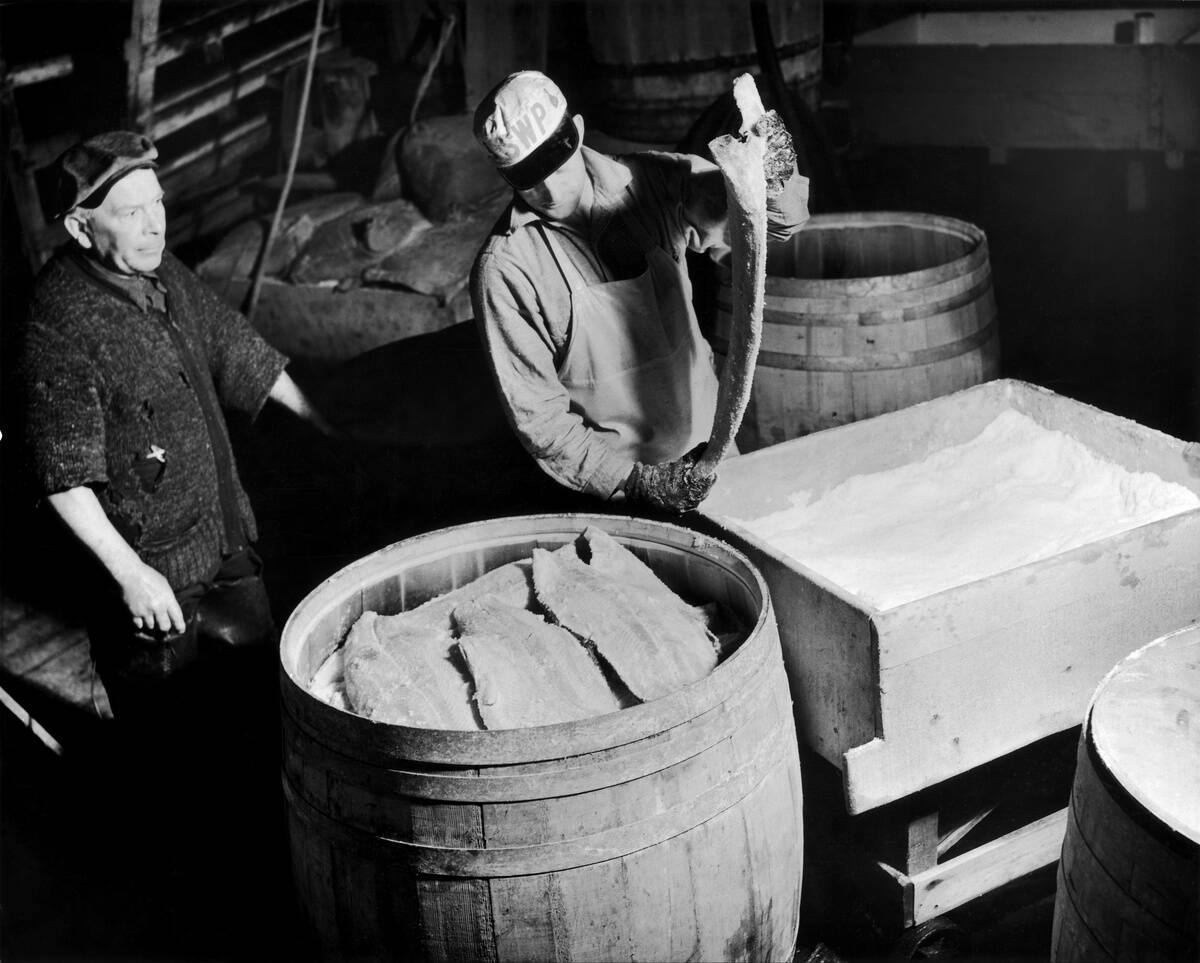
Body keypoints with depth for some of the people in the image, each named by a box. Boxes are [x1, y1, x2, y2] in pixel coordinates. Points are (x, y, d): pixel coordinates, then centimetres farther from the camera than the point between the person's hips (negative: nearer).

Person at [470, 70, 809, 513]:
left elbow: (783, 216, -3)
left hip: (707, 441, 3)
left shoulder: (649, 182, -6)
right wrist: (631, 480, -23)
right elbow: (536, 415, -14)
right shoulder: (504, 271, -16)